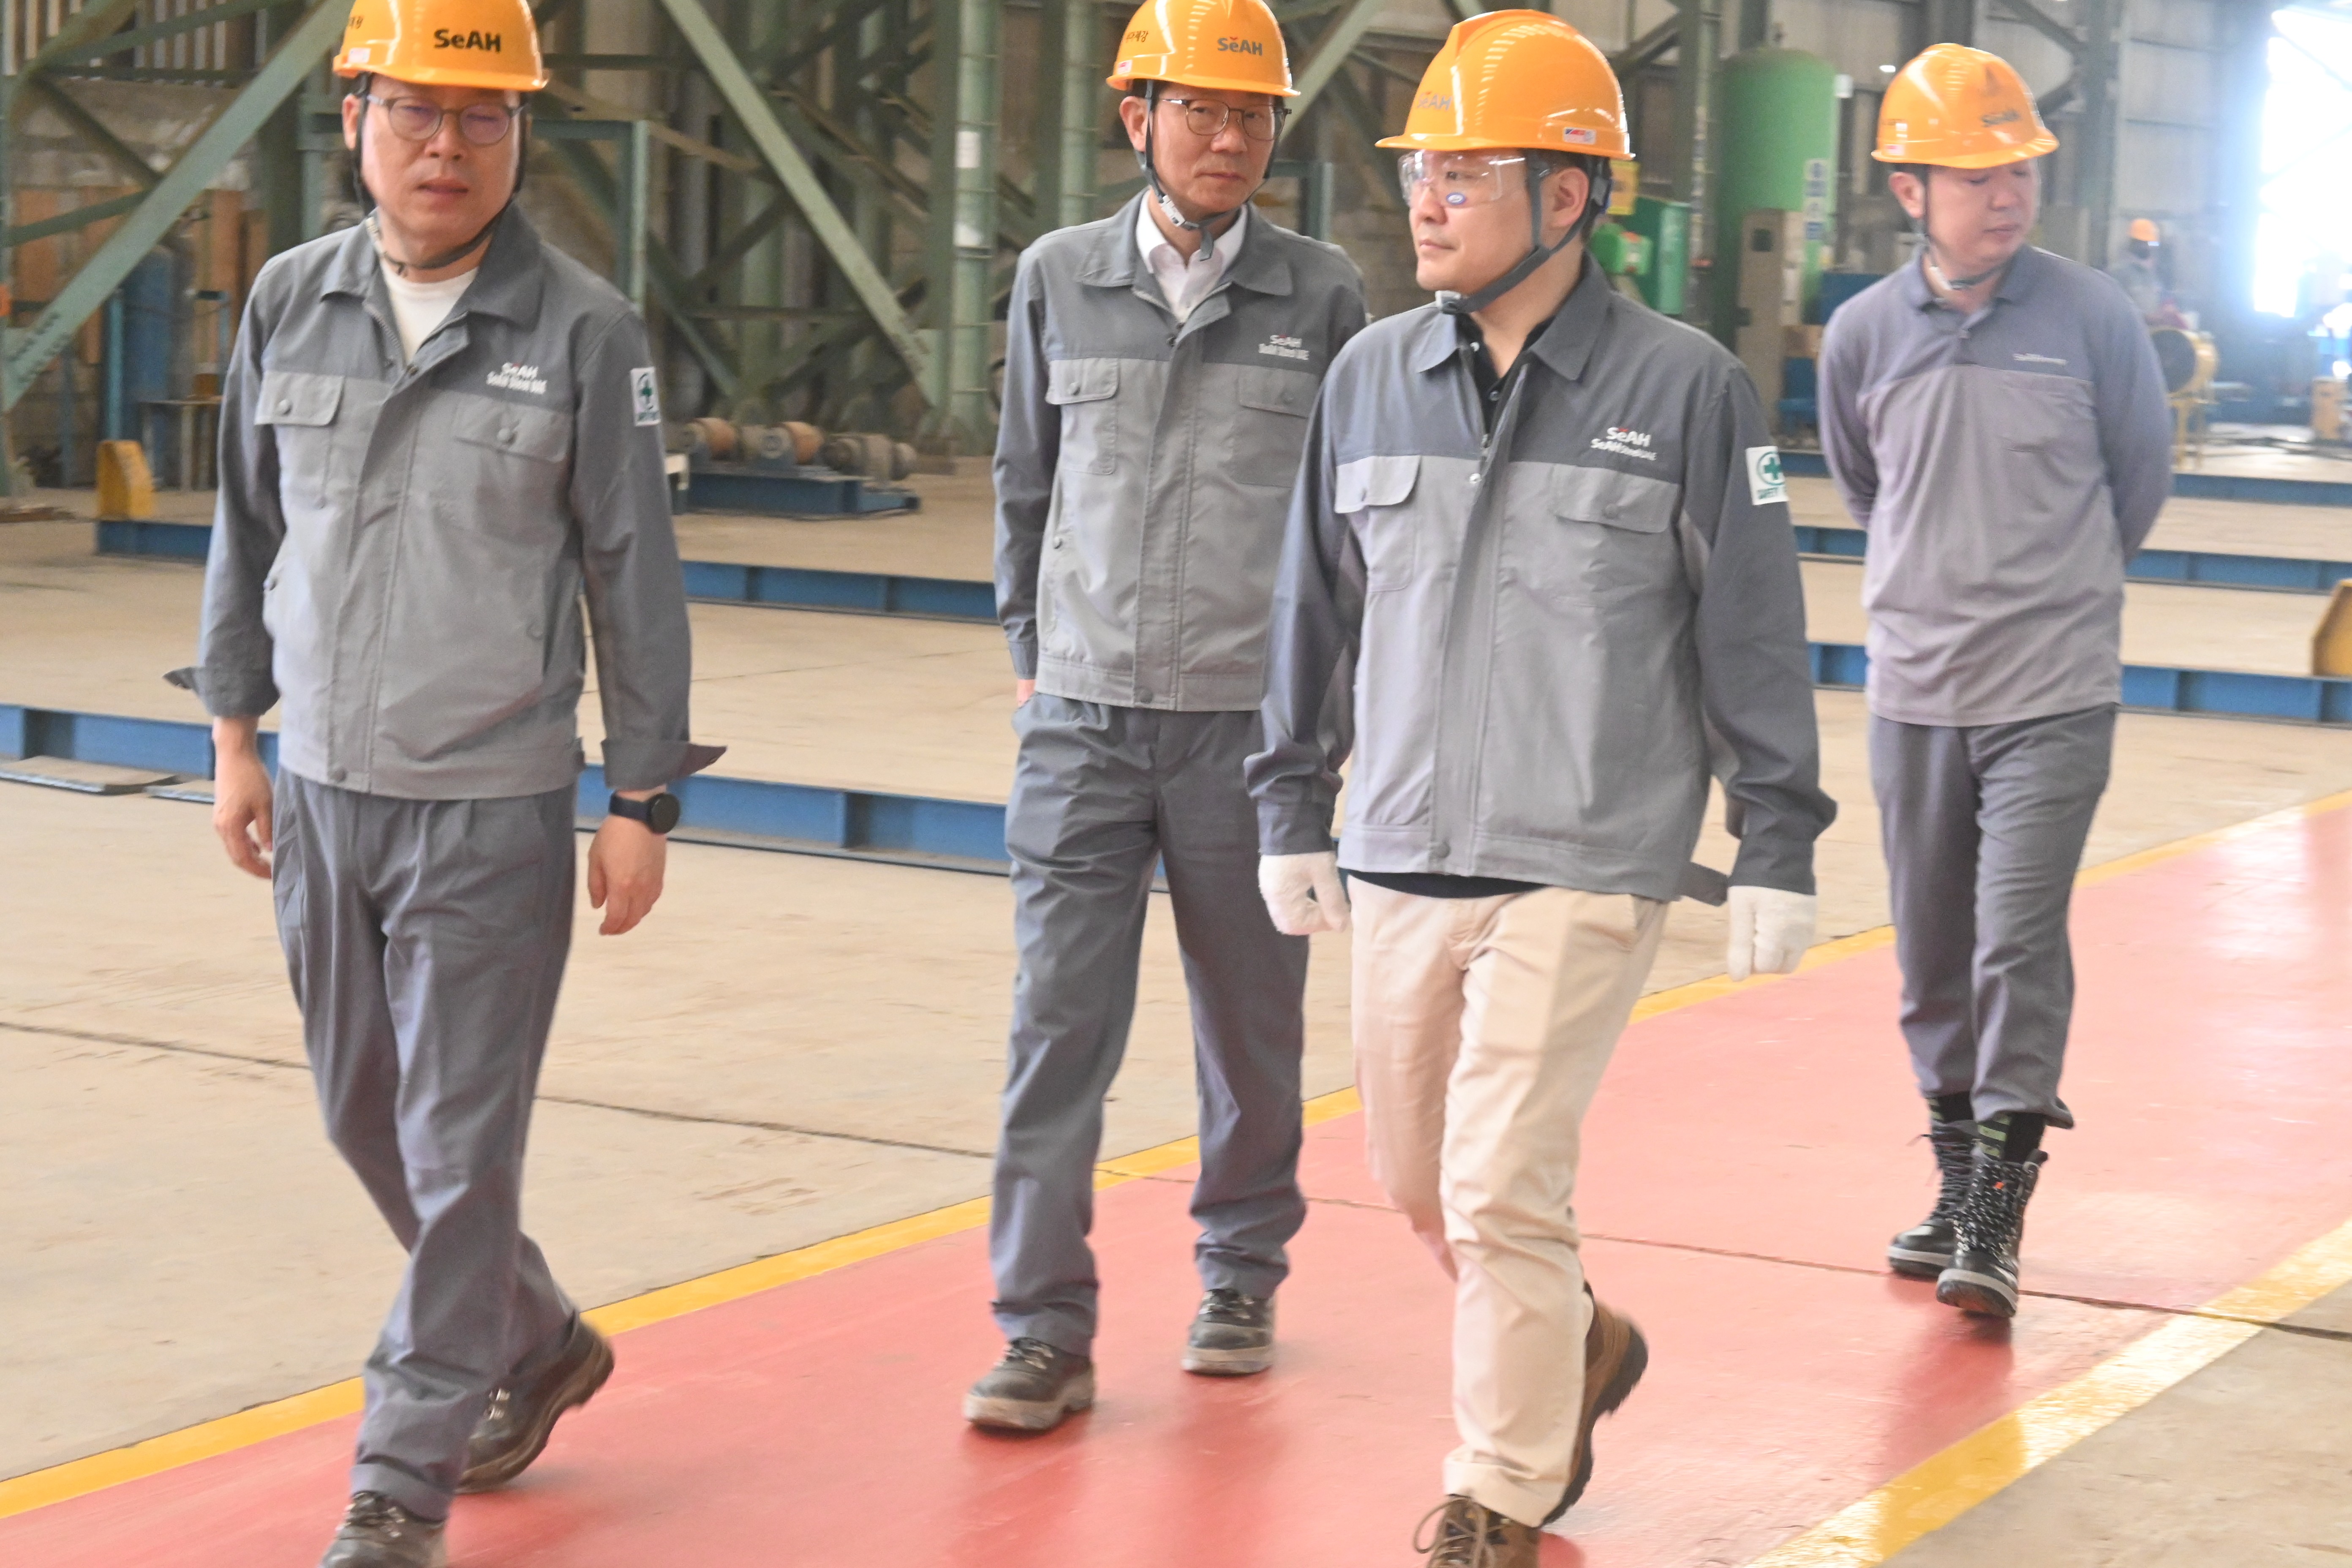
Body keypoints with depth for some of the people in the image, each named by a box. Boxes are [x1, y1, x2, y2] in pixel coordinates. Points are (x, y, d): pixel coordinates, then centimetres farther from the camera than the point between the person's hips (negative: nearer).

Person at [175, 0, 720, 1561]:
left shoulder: (585, 332, -7)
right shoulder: (292, 303, 4)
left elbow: (635, 579, -4)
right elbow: (249, 531, 14)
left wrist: (643, 801, -5)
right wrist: (237, 732, 12)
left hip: (493, 805, -5)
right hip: (322, 788, 5)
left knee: (460, 1149, -2)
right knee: (367, 1116, 16)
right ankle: (539, 1343, 39)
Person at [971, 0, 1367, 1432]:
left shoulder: (1322, 295, 0)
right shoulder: (1059, 280, 3)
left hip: (1252, 721, 0)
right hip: (1084, 718, 0)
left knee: (1252, 1022, 11)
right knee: (1060, 1023, -5)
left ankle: (1242, 1278, 30)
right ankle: (1047, 1333, 0)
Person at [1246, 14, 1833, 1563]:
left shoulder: (1686, 388, -6)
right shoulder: (1374, 376, 5)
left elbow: (1756, 636, -2)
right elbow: (1318, 610, 14)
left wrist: (1779, 849, -2)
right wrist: (1294, 809, 16)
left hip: (1589, 867, -5)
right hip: (1404, 856, 5)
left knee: (1501, 1188, -9)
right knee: (1417, 1176, 15)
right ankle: (1580, 1347, 42)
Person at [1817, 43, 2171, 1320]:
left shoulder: (2091, 317, -7)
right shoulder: (1863, 334, -1)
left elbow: (2142, 474, 9)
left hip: (2054, 694, -3)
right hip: (1912, 689, 3)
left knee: (2018, 942, -10)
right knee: (1932, 957, 10)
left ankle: (1997, 1216, -5)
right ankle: (1959, 1179, 25)